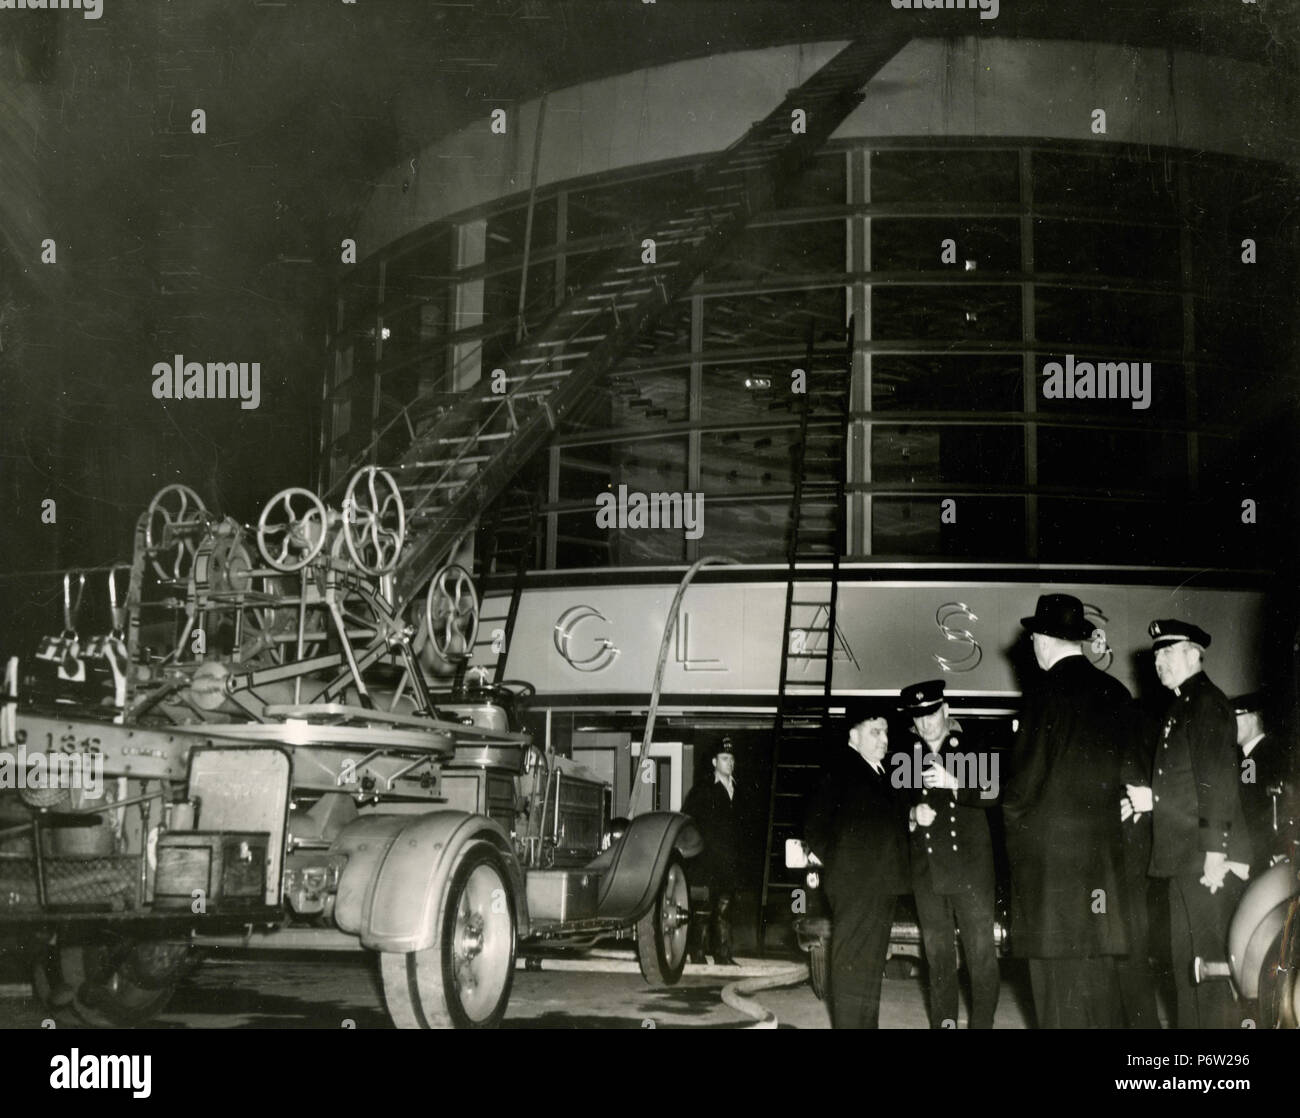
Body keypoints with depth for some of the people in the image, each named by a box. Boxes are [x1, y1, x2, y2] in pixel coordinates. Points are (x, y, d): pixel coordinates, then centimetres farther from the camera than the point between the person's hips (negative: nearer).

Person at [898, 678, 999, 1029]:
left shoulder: (971, 749, 2)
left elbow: (991, 794, -12)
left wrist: (954, 783, -29)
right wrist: (912, 816, -7)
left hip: (970, 868, -3)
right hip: (927, 871, 3)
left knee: (981, 954, -5)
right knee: (938, 957, 7)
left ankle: (982, 1024, 0)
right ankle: (943, 1023, 12)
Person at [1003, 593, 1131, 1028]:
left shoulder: (1046, 695, -12)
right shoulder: (1114, 693, 7)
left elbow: (1026, 780, -12)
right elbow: (1125, 767, 13)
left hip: (1049, 848, -6)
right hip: (1104, 847, 6)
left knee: (1057, 964, -1)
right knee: (1097, 962, 12)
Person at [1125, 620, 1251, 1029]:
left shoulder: (1207, 702, -10)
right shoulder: (1182, 705, 19)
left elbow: (1217, 781, -18)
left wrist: (1214, 853, -23)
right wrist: (1152, 798, 4)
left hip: (1206, 856, -10)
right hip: (1184, 856, 10)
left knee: (1210, 959, -8)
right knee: (1185, 959, 12)